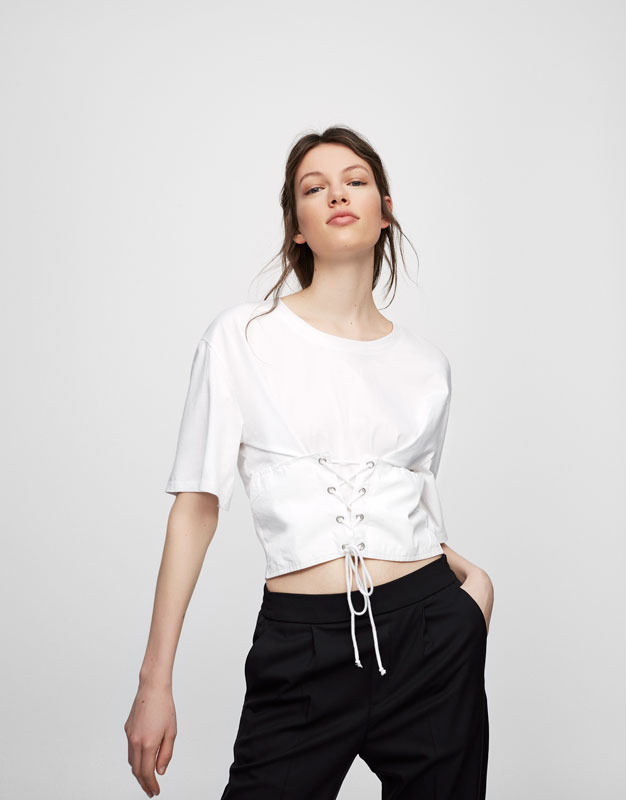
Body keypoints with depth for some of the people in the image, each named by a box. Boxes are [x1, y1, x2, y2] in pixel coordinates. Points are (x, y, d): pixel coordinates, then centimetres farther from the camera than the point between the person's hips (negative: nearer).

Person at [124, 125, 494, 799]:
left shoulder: (425, 364, 9)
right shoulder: (243, 337, 0)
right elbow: (197, 505, -1)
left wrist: (472, 575, 3)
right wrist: (155, 681, -3)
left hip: (432, 639, 3)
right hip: (301, 648, -3)